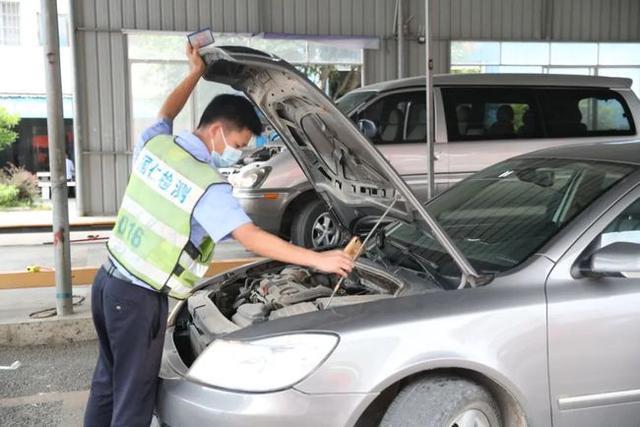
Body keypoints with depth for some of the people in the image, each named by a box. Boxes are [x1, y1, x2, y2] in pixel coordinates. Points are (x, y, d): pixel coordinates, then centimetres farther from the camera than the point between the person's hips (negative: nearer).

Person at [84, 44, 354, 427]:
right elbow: (251, 237, -25)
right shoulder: (208, 186, -20)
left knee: (109, 379, 23)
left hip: (109, 281, 9)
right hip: (139, 298, -8)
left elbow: (166, 113, 24)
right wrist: (316, 259, -23)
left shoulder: (156, 144, 1)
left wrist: (195, 73, 29)